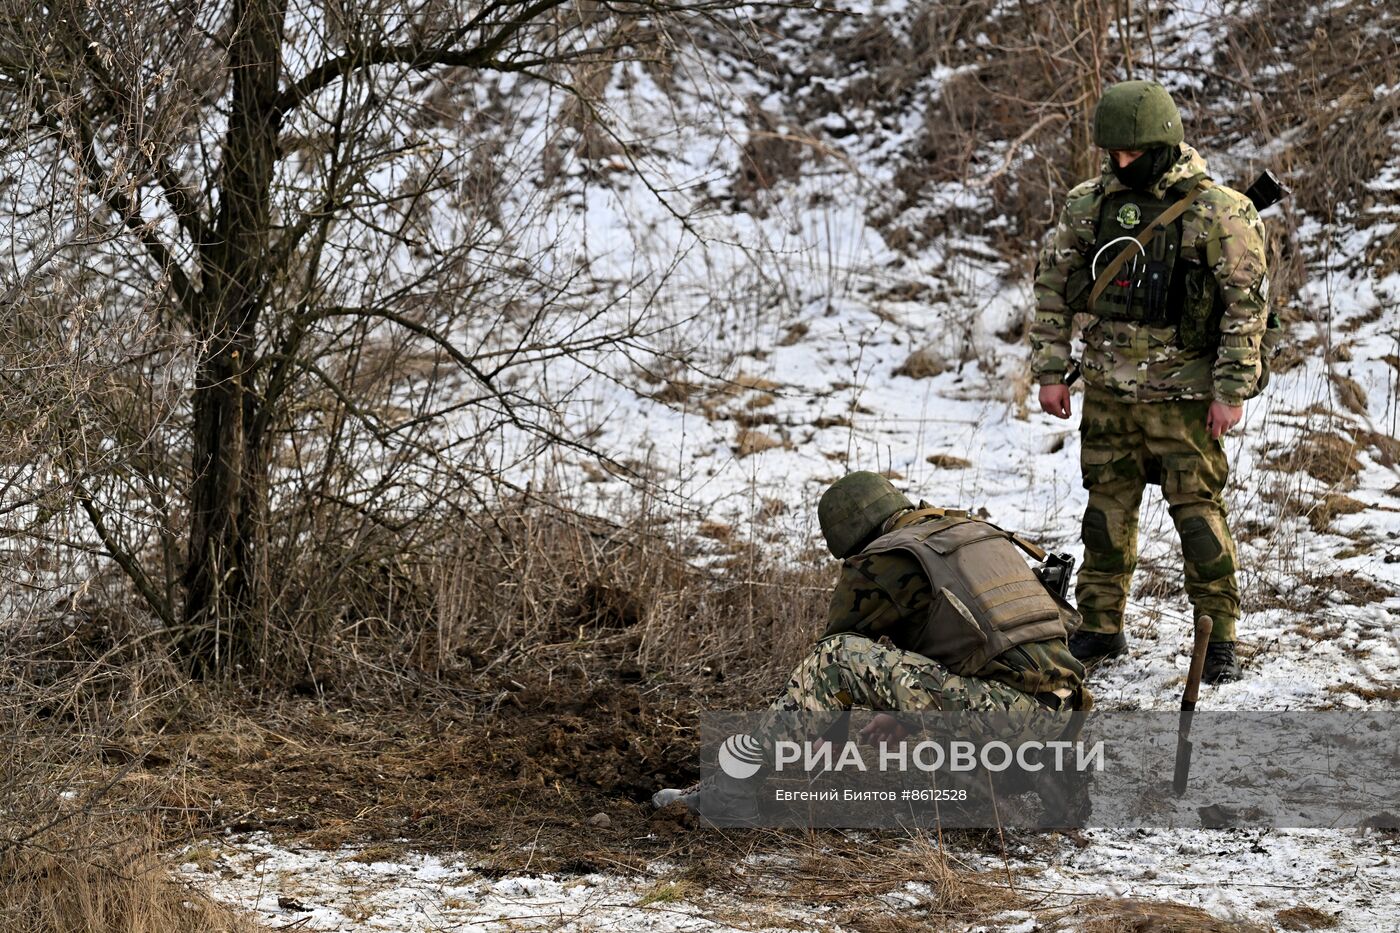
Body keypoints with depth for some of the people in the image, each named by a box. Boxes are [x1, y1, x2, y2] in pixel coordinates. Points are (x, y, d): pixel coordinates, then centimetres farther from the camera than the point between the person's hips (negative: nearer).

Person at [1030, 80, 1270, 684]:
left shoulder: (1219, 213, -10)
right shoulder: (1088, 205, 3)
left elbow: (1247, 304, -9)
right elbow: (1052, 289, 9)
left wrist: (1232, 390, -11)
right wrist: (1050, 372, 5)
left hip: (1183, 393, -4)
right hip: (1107, 389, 4)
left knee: (1197, 509, -3)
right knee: (1107, 507, 11)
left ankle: (1219, 637, 4)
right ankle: (1100, 628, 21)